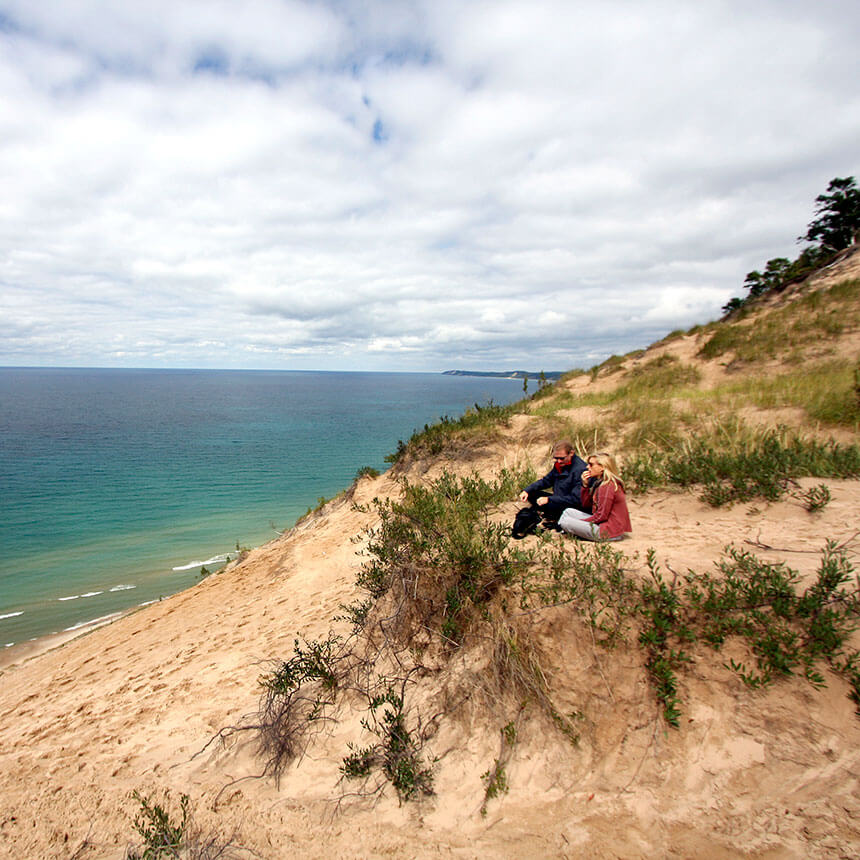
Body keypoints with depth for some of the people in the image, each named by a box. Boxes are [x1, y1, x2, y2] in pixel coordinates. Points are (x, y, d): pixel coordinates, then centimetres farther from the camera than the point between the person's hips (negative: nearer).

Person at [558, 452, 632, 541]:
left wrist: (579, 522, -8)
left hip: (609, 531, -10)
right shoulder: (598, 482, 11)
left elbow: (601, 516, -19)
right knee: (568, 512, 13)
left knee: (565, 522, -16)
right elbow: (586, 504, 13)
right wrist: (585, 485, -1)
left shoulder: (607, 486, -20)